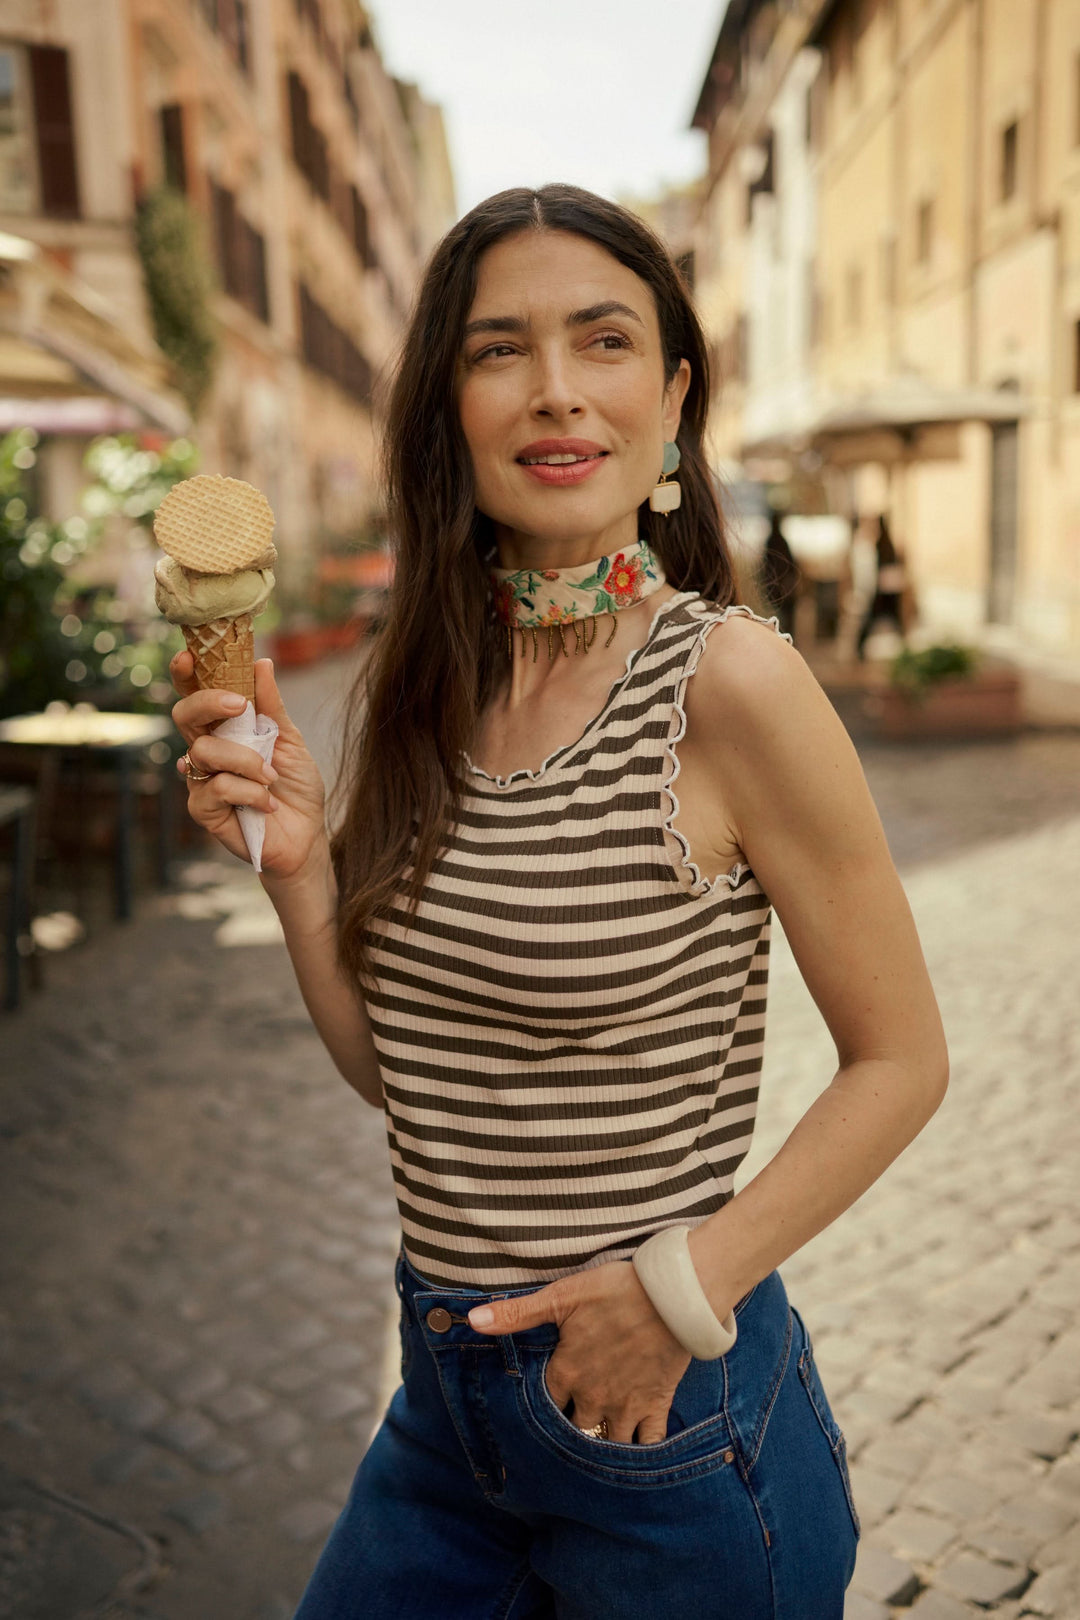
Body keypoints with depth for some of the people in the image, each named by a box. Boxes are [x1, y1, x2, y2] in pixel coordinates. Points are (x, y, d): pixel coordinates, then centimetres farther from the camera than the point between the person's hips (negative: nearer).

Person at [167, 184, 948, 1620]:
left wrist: (684, 1285, -17)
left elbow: (901, 1059, -11)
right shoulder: (429, 690, -1)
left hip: (665, 1408, -5)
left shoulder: (726, 678, -18)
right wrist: (298, 863, -12)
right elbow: (394, 1066, 2)